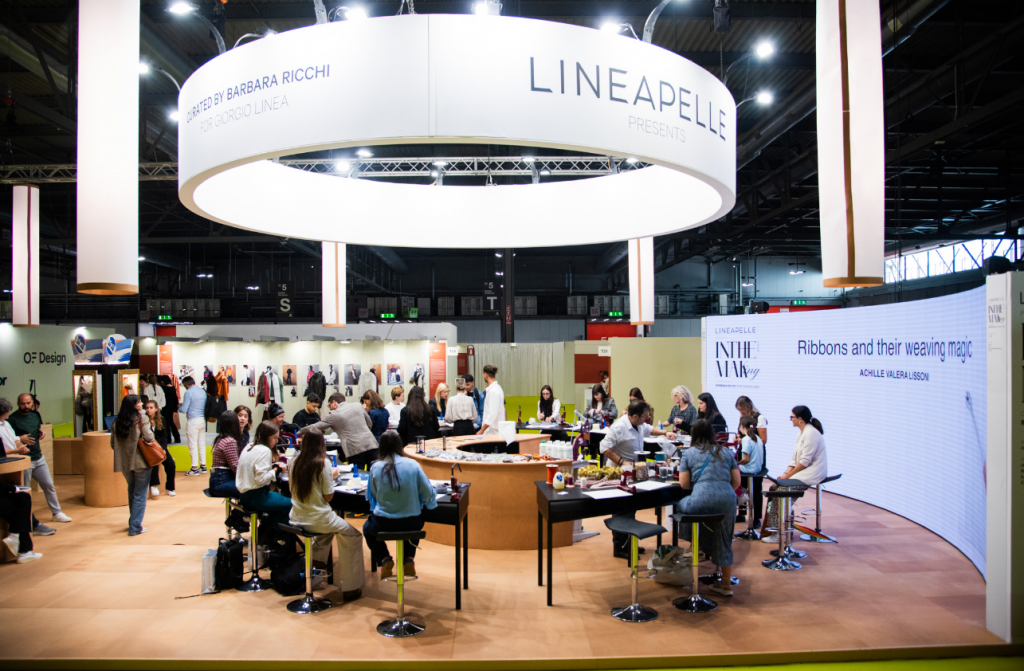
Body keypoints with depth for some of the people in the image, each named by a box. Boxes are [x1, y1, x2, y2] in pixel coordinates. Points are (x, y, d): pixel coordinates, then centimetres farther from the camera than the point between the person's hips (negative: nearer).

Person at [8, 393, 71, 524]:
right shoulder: (12, 419, -11)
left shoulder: (35, 415, 9)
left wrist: (40, 435, 4)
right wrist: (20, 439, -27)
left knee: (49, 485, 11)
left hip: (39, 458, 6)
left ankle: (57, 513, 21)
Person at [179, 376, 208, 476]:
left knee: (193, 445, -1)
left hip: (193, 420, -7)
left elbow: (184, 409, -14)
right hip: (202, 420, 7)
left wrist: (179, 407, 11)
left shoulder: (188, 392, -12)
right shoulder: (203, 391, 8)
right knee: (202, 444, 13)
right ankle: (203, 466, 17)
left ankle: (195, 468, 2)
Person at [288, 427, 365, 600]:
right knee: (354, 536, 9)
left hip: (296, 518, 7)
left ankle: (316, 560, 37)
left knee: (331, 521, 35)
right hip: (316, 519, -7)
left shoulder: (295, 462, -1)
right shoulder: (323, 463, -16)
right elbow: (328, 497, -12)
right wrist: (331, 476, 3)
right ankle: (351, 588, 9)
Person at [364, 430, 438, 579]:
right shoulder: (413, 465, -12)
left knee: (367, 528, 34)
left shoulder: (375, 468, -11)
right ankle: (409, 559, 18)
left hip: (384, 523, -1)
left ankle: (385, 559, 12)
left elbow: (372, 495, 2)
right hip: (411, 523, 1)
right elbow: (428, 493, -7)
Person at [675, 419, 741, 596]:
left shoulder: (688, 453, 13)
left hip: (702, 500, -4)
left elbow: (684, 484, 9)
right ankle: (726, 585, 24)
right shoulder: (725, 452, 22)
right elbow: (736, 481, 19)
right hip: (728, 499, 4)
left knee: (679, 505, 25)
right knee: (723, 541, 16)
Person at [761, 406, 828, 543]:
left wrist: (788, 476, -16)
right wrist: (786, 473, 2)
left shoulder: (811, 433, -16)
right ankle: (774, 528, -1)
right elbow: (795, 458, 16)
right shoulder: (802, 434, 17)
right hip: (803, 472, 10)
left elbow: (805, 461, -21)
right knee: (775, 487, -2)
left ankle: (779, 533, -12)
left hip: (812, 474, -10)